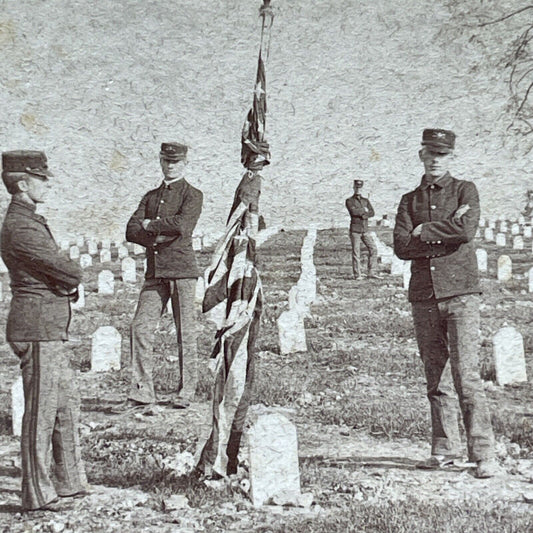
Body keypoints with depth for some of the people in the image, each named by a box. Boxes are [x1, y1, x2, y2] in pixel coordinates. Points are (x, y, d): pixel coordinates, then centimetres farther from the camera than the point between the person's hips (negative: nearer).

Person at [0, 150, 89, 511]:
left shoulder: (29, 220, 16)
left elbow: (57, 272, 16)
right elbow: (67, 271, -18)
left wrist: (69, 281, -4)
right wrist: (77, 278, 3)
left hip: (49, 329, 10)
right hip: (37, 327, -10)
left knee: (67, 403, 16)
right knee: (42, 411, -2)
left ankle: (70, 482, 28)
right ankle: (38, 495, 10)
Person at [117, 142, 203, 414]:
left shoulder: (193, 195, 3)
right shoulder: (150, 196, 20)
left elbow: (182, 225, -16)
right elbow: (131, 231, 10)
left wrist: (151, 224, -2)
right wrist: (156, 237, -8)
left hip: (182, 269, -5)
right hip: (155, 271, 5)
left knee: (185, 332, 1)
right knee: (140, 328, -4)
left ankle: (186, 392, 13)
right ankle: (141, 394, 0)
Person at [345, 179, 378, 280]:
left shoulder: (366, 200, 16)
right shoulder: (349, 201, 2)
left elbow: (372, 213, 3)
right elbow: (353, 211, -17)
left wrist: (363, 215, -14)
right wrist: (364, 210, -5)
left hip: (365, 230, 4)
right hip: (355, 230, -4)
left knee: (373, 249, -6)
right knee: (356, 252, -4)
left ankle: (372, 272, -2)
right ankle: (357, 275, 1)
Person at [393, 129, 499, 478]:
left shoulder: (465, 190, 8)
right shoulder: (410, 200, 15)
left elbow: (467, 230, -12)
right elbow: (401, 247, 0)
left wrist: (424, 231, -4)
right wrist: (446, 231, -7)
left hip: (460, 292, -3)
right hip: (424, 296, 4)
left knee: (466, 374, -10)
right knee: (436, 379, 8)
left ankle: (484, 453, -4)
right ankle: (445, 449, 17)